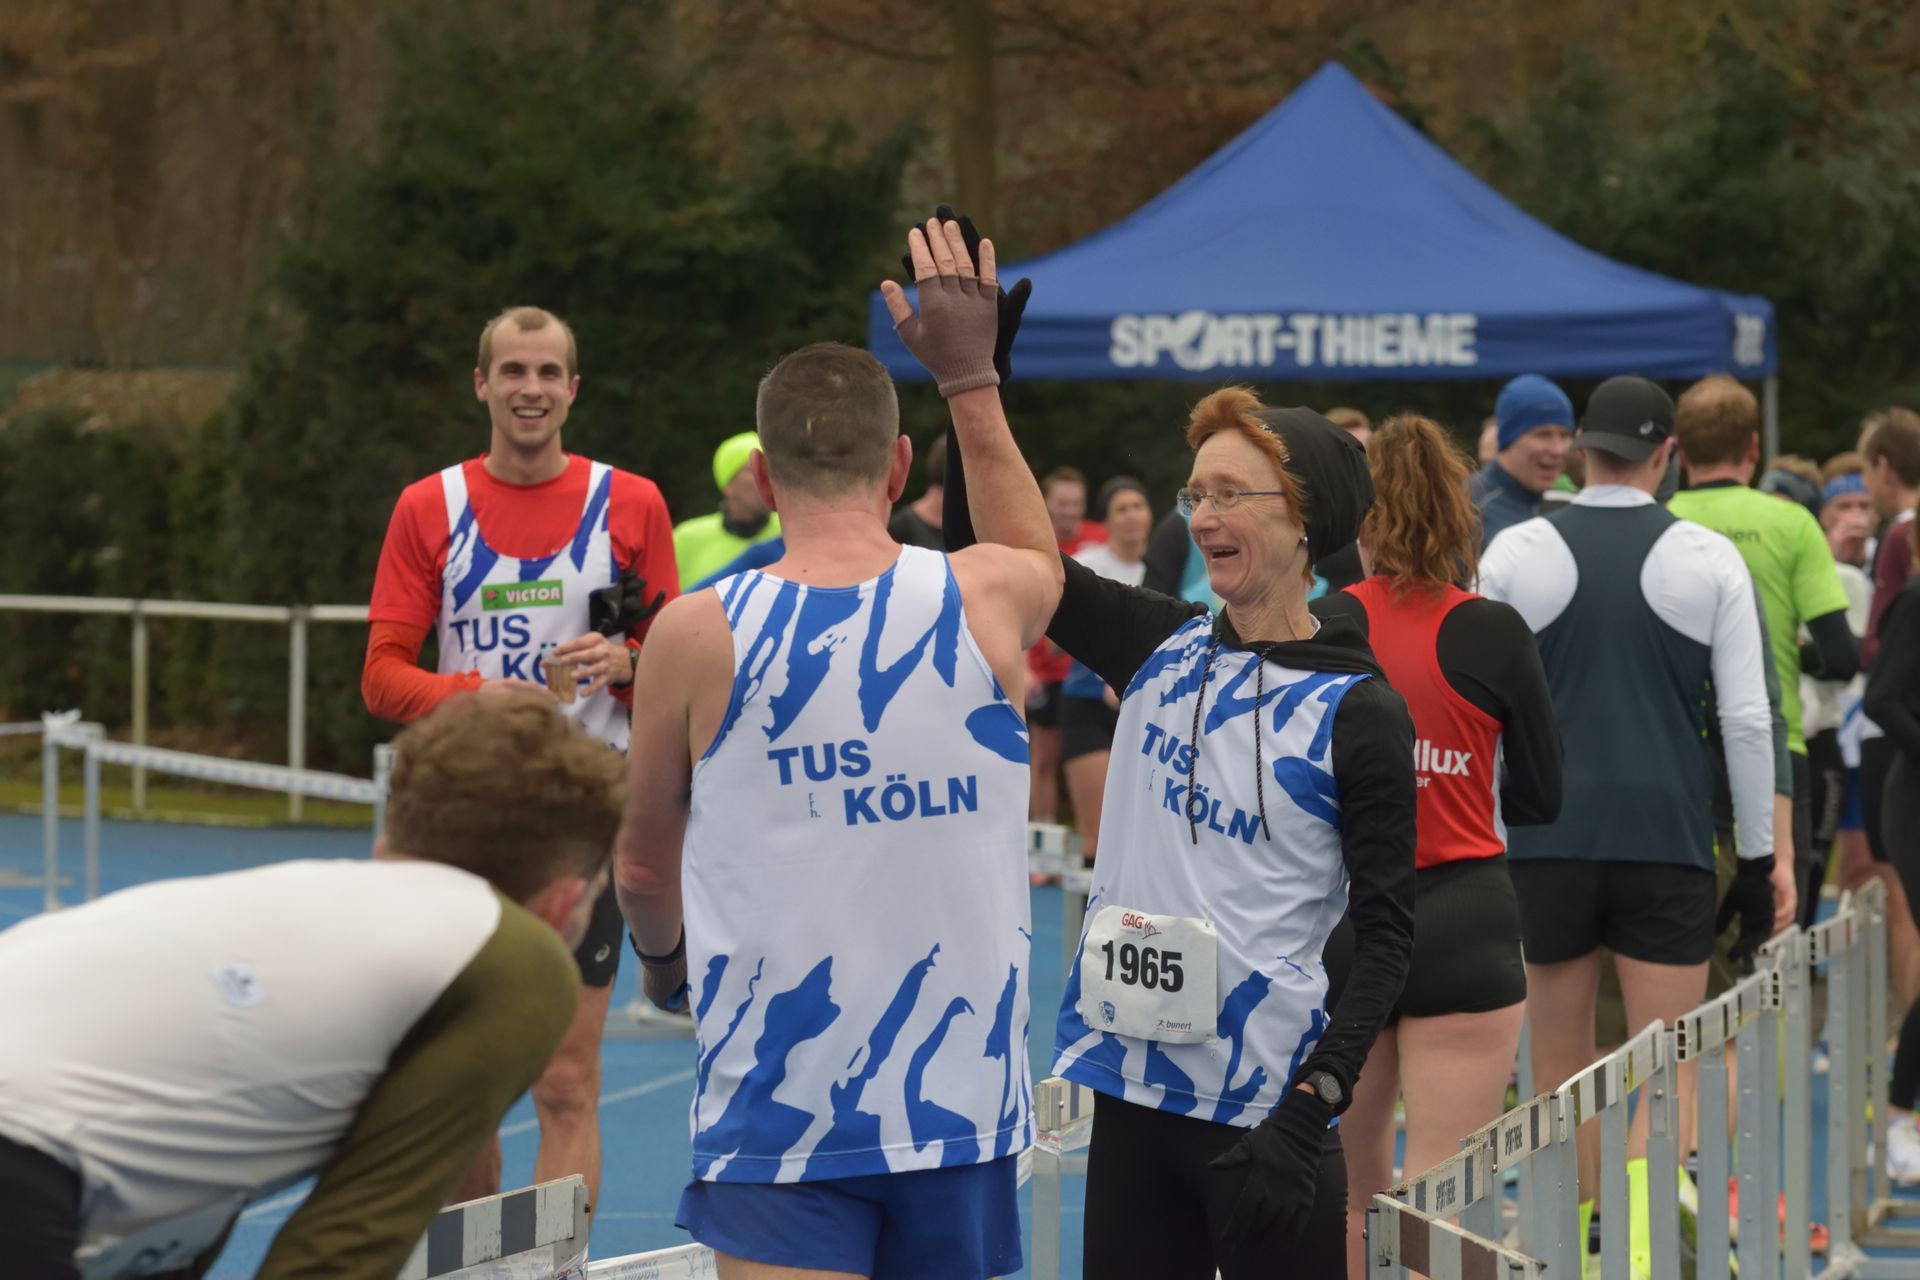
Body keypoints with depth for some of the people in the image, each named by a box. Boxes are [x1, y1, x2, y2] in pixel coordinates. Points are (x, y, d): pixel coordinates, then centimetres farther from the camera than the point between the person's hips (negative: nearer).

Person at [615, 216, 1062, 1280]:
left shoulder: (697, 635, -8)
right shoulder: (987, 600, -3)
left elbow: (642, 866, 8)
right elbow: (1042, 556, 26)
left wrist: (662, 956, 29)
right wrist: (971, 377, 31)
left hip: (778, 1106, -3)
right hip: (961, 1104, 3)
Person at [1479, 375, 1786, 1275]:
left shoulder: (1515, 554, 0)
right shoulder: (1710, 559, -3)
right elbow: (1746, 718, -2)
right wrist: (1761, 855, 5)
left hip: (1546, 838, 1)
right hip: (1669, 841, -1)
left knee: (1561, 1068, 14)